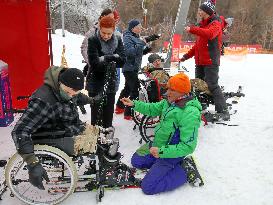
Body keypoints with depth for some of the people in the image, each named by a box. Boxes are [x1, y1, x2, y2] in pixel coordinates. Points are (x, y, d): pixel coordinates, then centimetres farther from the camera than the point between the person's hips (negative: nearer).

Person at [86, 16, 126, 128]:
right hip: (96, 82, -3)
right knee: (96, 111, 0)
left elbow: (122, 61, -10)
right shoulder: (93, 40, -11)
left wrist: (104, 58, -21)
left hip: (111, 82, 4)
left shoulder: (118, 40, -1)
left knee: (109, 111, 13)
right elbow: (94, 62, -21)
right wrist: (112, 58, -21)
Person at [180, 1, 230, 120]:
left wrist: (192, 29, -26)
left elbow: (210, 34, -29)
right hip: (200, 61, 8)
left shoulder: (215, 23, -5)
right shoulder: (203, 24, 21)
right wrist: (187, 56, 18)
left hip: (211, 61, -8)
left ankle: (223, 111, -8)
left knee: (212, 86, -12)